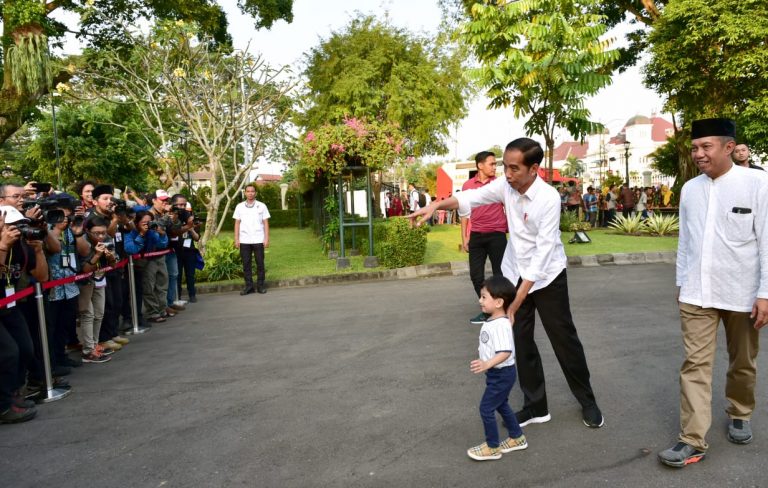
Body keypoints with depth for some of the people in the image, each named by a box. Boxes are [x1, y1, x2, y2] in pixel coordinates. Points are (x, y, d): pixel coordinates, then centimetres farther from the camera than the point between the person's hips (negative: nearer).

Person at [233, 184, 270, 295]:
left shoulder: (262, 206, 4)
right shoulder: (239, 206, 8)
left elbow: (266, 223, 3)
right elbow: (237, 223, 8)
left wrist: (266, 239, -4)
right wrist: (236, 239, 2)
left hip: (258, 240, -1)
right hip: (244, 240, 1)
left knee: (260, 263, 2)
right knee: (246, 264, 4)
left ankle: (260, 285, 11)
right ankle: (248, 286, 11)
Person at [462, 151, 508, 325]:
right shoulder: (468, 185, 4)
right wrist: (464, 237, 6)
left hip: (497, 234, -2)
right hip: (476, 236, 2)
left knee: (499, 274, 3)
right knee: (476, 275, 5)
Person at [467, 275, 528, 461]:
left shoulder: (501, 325, -28)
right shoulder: (491, 322, 4)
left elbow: (506, 352, -36)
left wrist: (487, 364, -45)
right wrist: (482, 351, 34)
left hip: (502, 374, -10)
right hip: (497, 373, 10)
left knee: (486, 408, -1)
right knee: (501, 405, 23)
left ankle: (492, 447, 14)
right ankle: (517, 438, 38)